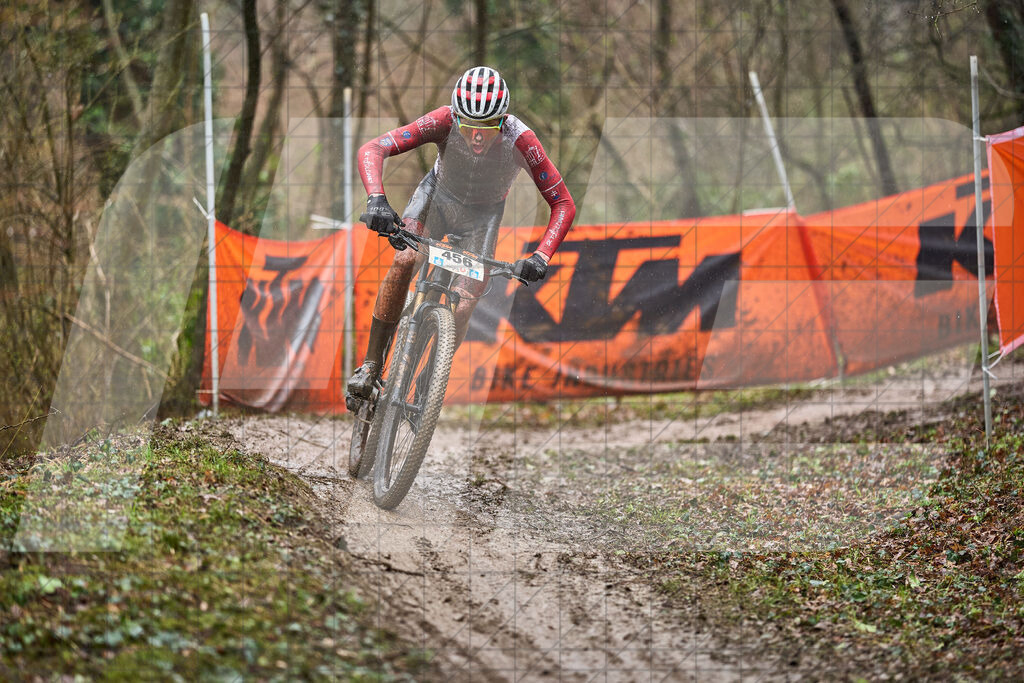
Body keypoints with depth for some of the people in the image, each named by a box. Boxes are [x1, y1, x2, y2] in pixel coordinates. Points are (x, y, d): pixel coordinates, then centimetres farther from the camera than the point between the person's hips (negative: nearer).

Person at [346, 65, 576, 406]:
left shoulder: (520, 141, -33)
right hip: (438, 195, 0)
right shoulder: (445, 122, -33)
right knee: (404, 261, -27)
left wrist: (541, 256, -41)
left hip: (482, 215, 0)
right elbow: (371, 150, -39)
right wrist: (376, 199, -56)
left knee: (462, 307, -16)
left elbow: (564, 204, -27)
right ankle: (371, 365, -17)